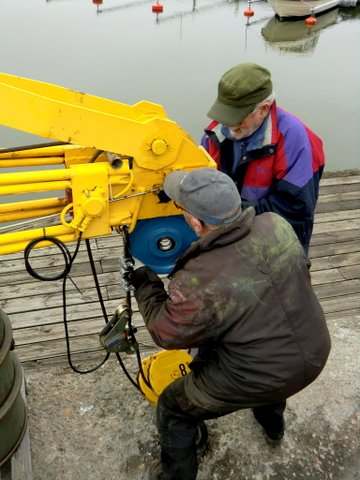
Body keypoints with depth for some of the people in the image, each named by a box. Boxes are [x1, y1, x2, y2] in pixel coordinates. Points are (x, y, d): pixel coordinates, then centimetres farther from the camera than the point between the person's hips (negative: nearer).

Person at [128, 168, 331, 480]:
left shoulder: (199, 285, -34)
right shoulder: (277, 225, -17)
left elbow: (166, 334, -13)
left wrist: (145, 287, 2)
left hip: (259, 380, -6)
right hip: (314, 353, 6)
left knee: (173, 409, 16)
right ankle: (272, 419, 64)